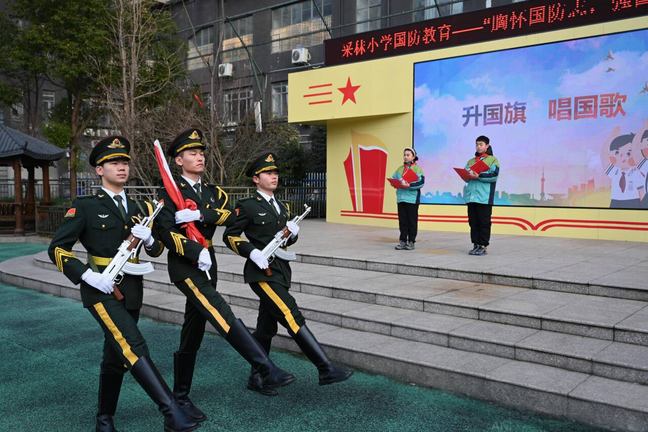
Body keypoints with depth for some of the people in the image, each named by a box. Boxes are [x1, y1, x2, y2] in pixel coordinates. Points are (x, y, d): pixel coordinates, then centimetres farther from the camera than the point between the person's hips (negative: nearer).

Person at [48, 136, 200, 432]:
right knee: (133, 347, -22)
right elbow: (57, 248, -5)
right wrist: (88, 275, -18)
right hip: (101, 289, -5)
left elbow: (156, 250, 13)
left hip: (132, 290, 6)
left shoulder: (140, 208, 11)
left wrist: (148, 238, -11)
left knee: (116, 357, 15)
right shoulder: (85, 207, -3)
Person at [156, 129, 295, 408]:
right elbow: (166, 232, -16)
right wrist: (197, 252, -27)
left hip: (207, 267, 6)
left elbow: (231, 215, -6)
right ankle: (267, 372, -26)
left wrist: (199, 214, -20)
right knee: (224, 316, -21)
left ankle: (181, 396, 25)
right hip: (185, 267, -6)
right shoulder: (170, 192, -4)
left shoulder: (213, 192, 13)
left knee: (193, 334, 12)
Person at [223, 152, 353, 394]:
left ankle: (257, 377, 24)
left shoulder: (282, 207, 17)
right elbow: (229, 236, -4)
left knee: (267, 327, 13)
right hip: (261, 273, -8)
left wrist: (293, 233, 0)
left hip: (280, 272, 8)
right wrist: (252, 252, -19)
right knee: (292, 317, -14)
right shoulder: (247, 206, -5)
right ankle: (326, 369, -15)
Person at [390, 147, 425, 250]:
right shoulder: (400, 168, 16)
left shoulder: (417, 168, -2)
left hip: (412, 198, -5)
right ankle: (402, 241, 13)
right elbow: (393, 178, 15)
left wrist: (409, 185, -22)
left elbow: (421, 182, -12)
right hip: (401, 198, 5)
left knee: (412, 221, 2)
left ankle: (411, 242, 9)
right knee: (402, 221, 7)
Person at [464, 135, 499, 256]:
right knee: (473, 222, 5)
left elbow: (494, 176, -9)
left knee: (484, 222, -3)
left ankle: (483, 246, 2)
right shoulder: (471, 161, 21)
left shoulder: (493, 160, 5)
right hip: (471, 195, 5)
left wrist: (478, 176, -18)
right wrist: (467, 175, -11)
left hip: (484, 197, -5)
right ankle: (476, 245, 11)